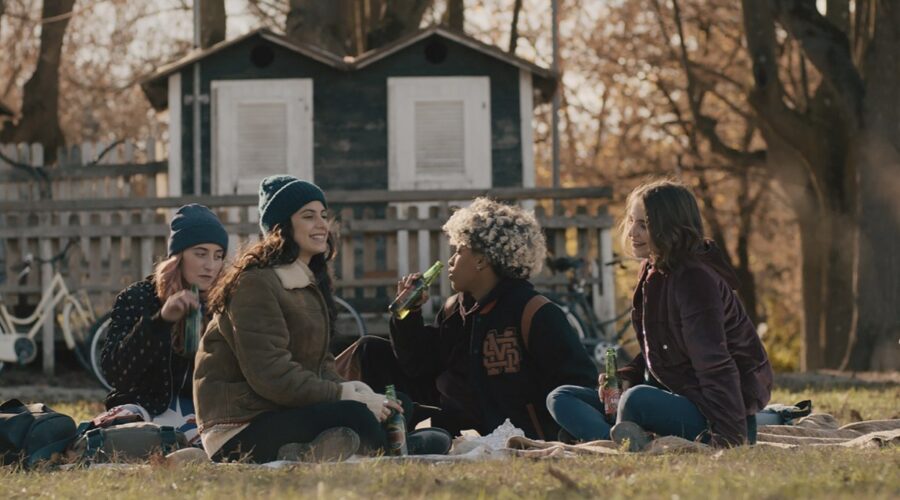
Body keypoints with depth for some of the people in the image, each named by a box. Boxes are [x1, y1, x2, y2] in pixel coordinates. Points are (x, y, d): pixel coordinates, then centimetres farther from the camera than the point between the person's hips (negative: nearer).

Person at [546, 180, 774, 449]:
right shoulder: (653, 273, 10)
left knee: (637, 400, -41)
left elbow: (716, 368, -26)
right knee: (561, 399, 3)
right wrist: (624, 379, 1)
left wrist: (729, 440, -32)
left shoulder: (695, 280, -19)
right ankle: (629, 444, -24)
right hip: (672, 395, 11)